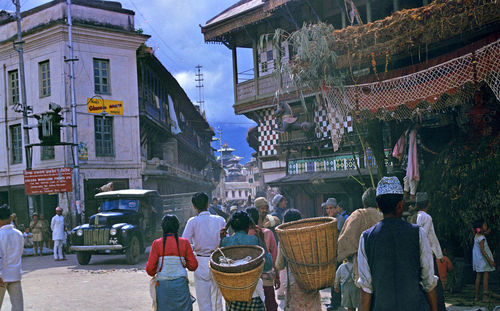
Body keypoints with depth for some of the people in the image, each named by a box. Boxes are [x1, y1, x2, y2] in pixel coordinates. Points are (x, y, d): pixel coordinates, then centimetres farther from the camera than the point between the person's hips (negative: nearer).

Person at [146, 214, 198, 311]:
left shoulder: (157, 243, -4)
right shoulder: (184, 242, -2)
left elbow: (150, 269, -6)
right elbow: (193, 265, -1)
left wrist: (154, 273, 15)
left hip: (163, 284, 0)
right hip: (180, 283, 0)